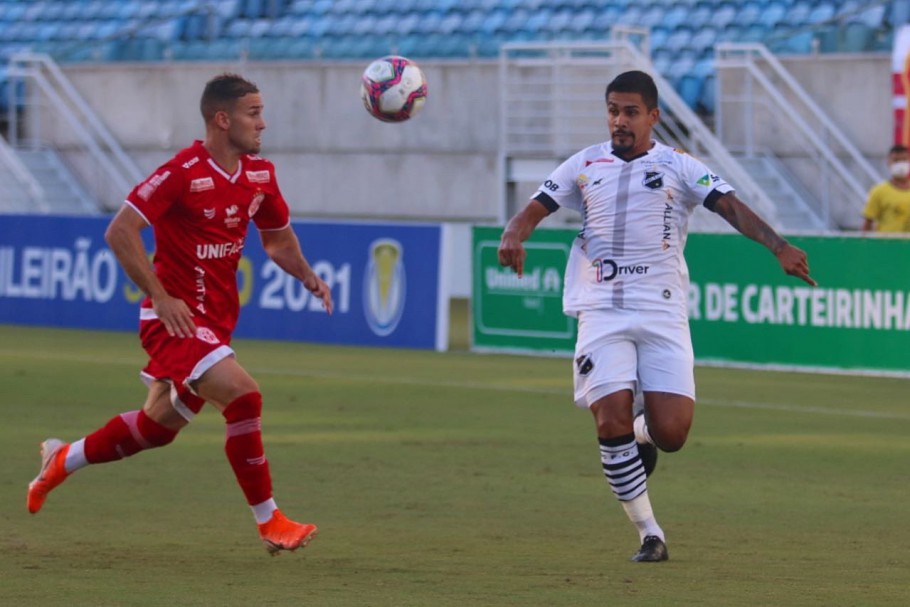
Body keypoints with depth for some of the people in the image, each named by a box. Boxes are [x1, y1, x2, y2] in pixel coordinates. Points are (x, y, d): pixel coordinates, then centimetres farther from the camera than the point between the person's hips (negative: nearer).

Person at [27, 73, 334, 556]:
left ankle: (62, 460, 38)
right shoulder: (182, 172, -18)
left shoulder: (259, 174, 5)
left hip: (215, 322, 8)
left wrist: (308, 277, 1)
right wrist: (161, 297, -22)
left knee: (159, 425, 16)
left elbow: (277, 238, 21)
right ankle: (269, 522, -14)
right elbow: (119, 232, -19)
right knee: (243, 396, -22)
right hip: (177, 317, -8)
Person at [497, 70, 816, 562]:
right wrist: (513, 236, -14)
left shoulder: (678, 167, 6)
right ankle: (649, 535, 0)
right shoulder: (584, 166, 11)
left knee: (671, 433, -11)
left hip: (662, 315, -1)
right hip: (602, 314, 1)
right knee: (611, 423, -14)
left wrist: (779, 247, -21)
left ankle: (642, 434, 29)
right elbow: (534, 209, 10)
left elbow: (732, 207, -5)